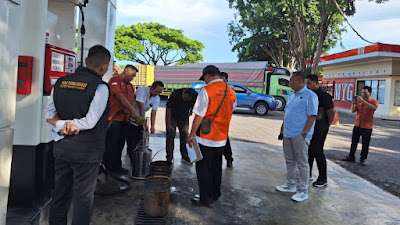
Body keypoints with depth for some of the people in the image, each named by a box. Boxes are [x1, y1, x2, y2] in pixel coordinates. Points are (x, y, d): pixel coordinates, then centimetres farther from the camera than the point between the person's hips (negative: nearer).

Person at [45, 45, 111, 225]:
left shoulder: (60, 82, 5)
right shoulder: (100, 87, -14)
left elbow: (49, 114, 4)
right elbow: (90, 122, -18)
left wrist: (61, 124, -10)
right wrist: (64, 124, -8)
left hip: (61, 149, 6)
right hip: (87, 152, -6)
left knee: (60, 193, 19)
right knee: (83, 198, 7)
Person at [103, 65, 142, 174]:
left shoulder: (130, 86, 18)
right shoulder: (114, 81, -6)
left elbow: (133, 100, 15)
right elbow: (120, 97, -16)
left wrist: (129, 109, -8)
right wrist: (133, 111, -19)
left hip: (125, 119, 8)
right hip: (114, 118, -8)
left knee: (120, 143, 12)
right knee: (112, 144, -2)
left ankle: (116, 166, 21)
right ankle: (108, 167, 8)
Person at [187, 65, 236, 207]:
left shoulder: (206, 90, -16)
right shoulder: (231, 92, 4)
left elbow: (199, 115, -16)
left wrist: (192, 134, -8)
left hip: (206, 137, -6)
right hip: (222, 137, 7)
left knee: (203, 168, 5)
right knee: (216, 167, 19)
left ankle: (206, 199, 12)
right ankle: (215, 194, 32)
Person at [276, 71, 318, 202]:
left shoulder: (309, 95, -10)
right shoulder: (291, 95, 16)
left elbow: (312, 116, -15)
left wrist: (304, 133, -19)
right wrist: (282, 130, 18)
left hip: (300, 135, -8)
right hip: (288, 134, 8)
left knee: (302, 163, -1)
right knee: (290, 161, 16)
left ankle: (303, 191, 7)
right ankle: (291, 185, 29)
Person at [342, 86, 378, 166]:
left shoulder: (374, 101, -5)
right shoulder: (359, 101, 7)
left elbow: (373, 108, -28)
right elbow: (353, 111, 5)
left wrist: (362, 100, -32)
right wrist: (353, 103, -14)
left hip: (367, 127, -4)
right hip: (357, 125, 4)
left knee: (365, 144, 3)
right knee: (354, 142, 11)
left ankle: (363, 159, 13)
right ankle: (351, 157, 22)